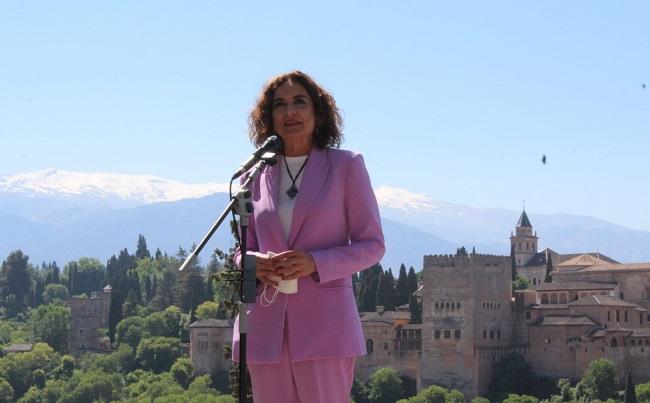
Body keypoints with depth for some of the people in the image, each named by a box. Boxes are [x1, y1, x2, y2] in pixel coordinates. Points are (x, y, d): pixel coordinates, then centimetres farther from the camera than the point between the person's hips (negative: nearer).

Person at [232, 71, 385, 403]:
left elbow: (372, 245, 3)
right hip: (266, 327, 4)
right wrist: (253, 264, -5)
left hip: (325, 324, -3)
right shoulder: (257, 174, 15)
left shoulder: (346, 166, 5)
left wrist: (316, 263, -13)